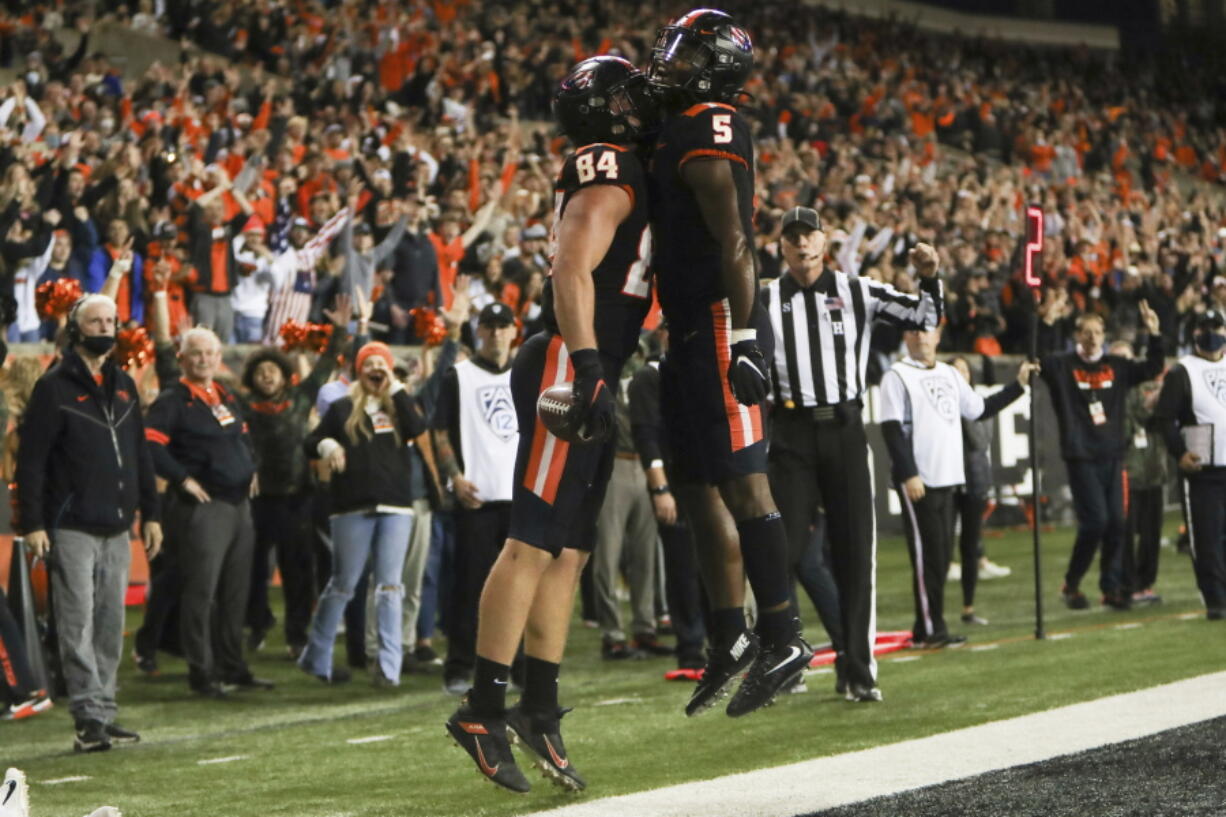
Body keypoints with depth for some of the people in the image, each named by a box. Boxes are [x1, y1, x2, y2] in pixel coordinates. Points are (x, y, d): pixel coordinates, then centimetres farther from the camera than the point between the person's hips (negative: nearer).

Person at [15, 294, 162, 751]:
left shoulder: (123, 386, 15)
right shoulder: (55, 387, -4)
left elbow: (139, 454, 21)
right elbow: (30, 459, -8)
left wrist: (150, 513, 16)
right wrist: (32, 523, -14)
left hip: (117, 530, 6)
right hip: (72, 529, -6)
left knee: (111, 628, 7)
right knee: (78, 626, -8)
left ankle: (104, 717, 12)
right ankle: (90, 718, -9)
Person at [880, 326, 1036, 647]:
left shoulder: (950, 375, 17)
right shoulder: (897, 376, -5)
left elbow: (979, 410, 23)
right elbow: (892, 429, -11)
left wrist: (1018, 385, 18)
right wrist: (908, 474, -18)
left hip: (947, 478, 7)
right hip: (917, 481, -7)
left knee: (941, 553, 8)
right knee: (927, 554, -7)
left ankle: (928, 629, 14)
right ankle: (930, 629, -3)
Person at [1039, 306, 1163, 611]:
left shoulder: (1117, 367, 12)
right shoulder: (1063, 365, 0)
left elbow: (1152, 369, 12)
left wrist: (1154, 335, -1)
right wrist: (1045, 323, -25)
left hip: (1113, 457, 5)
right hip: (1081, 457, -5)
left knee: (1116, 523, 3)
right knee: (1095, 522, -10)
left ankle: (1112, 587, 14)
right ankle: (1071, 584, 6)